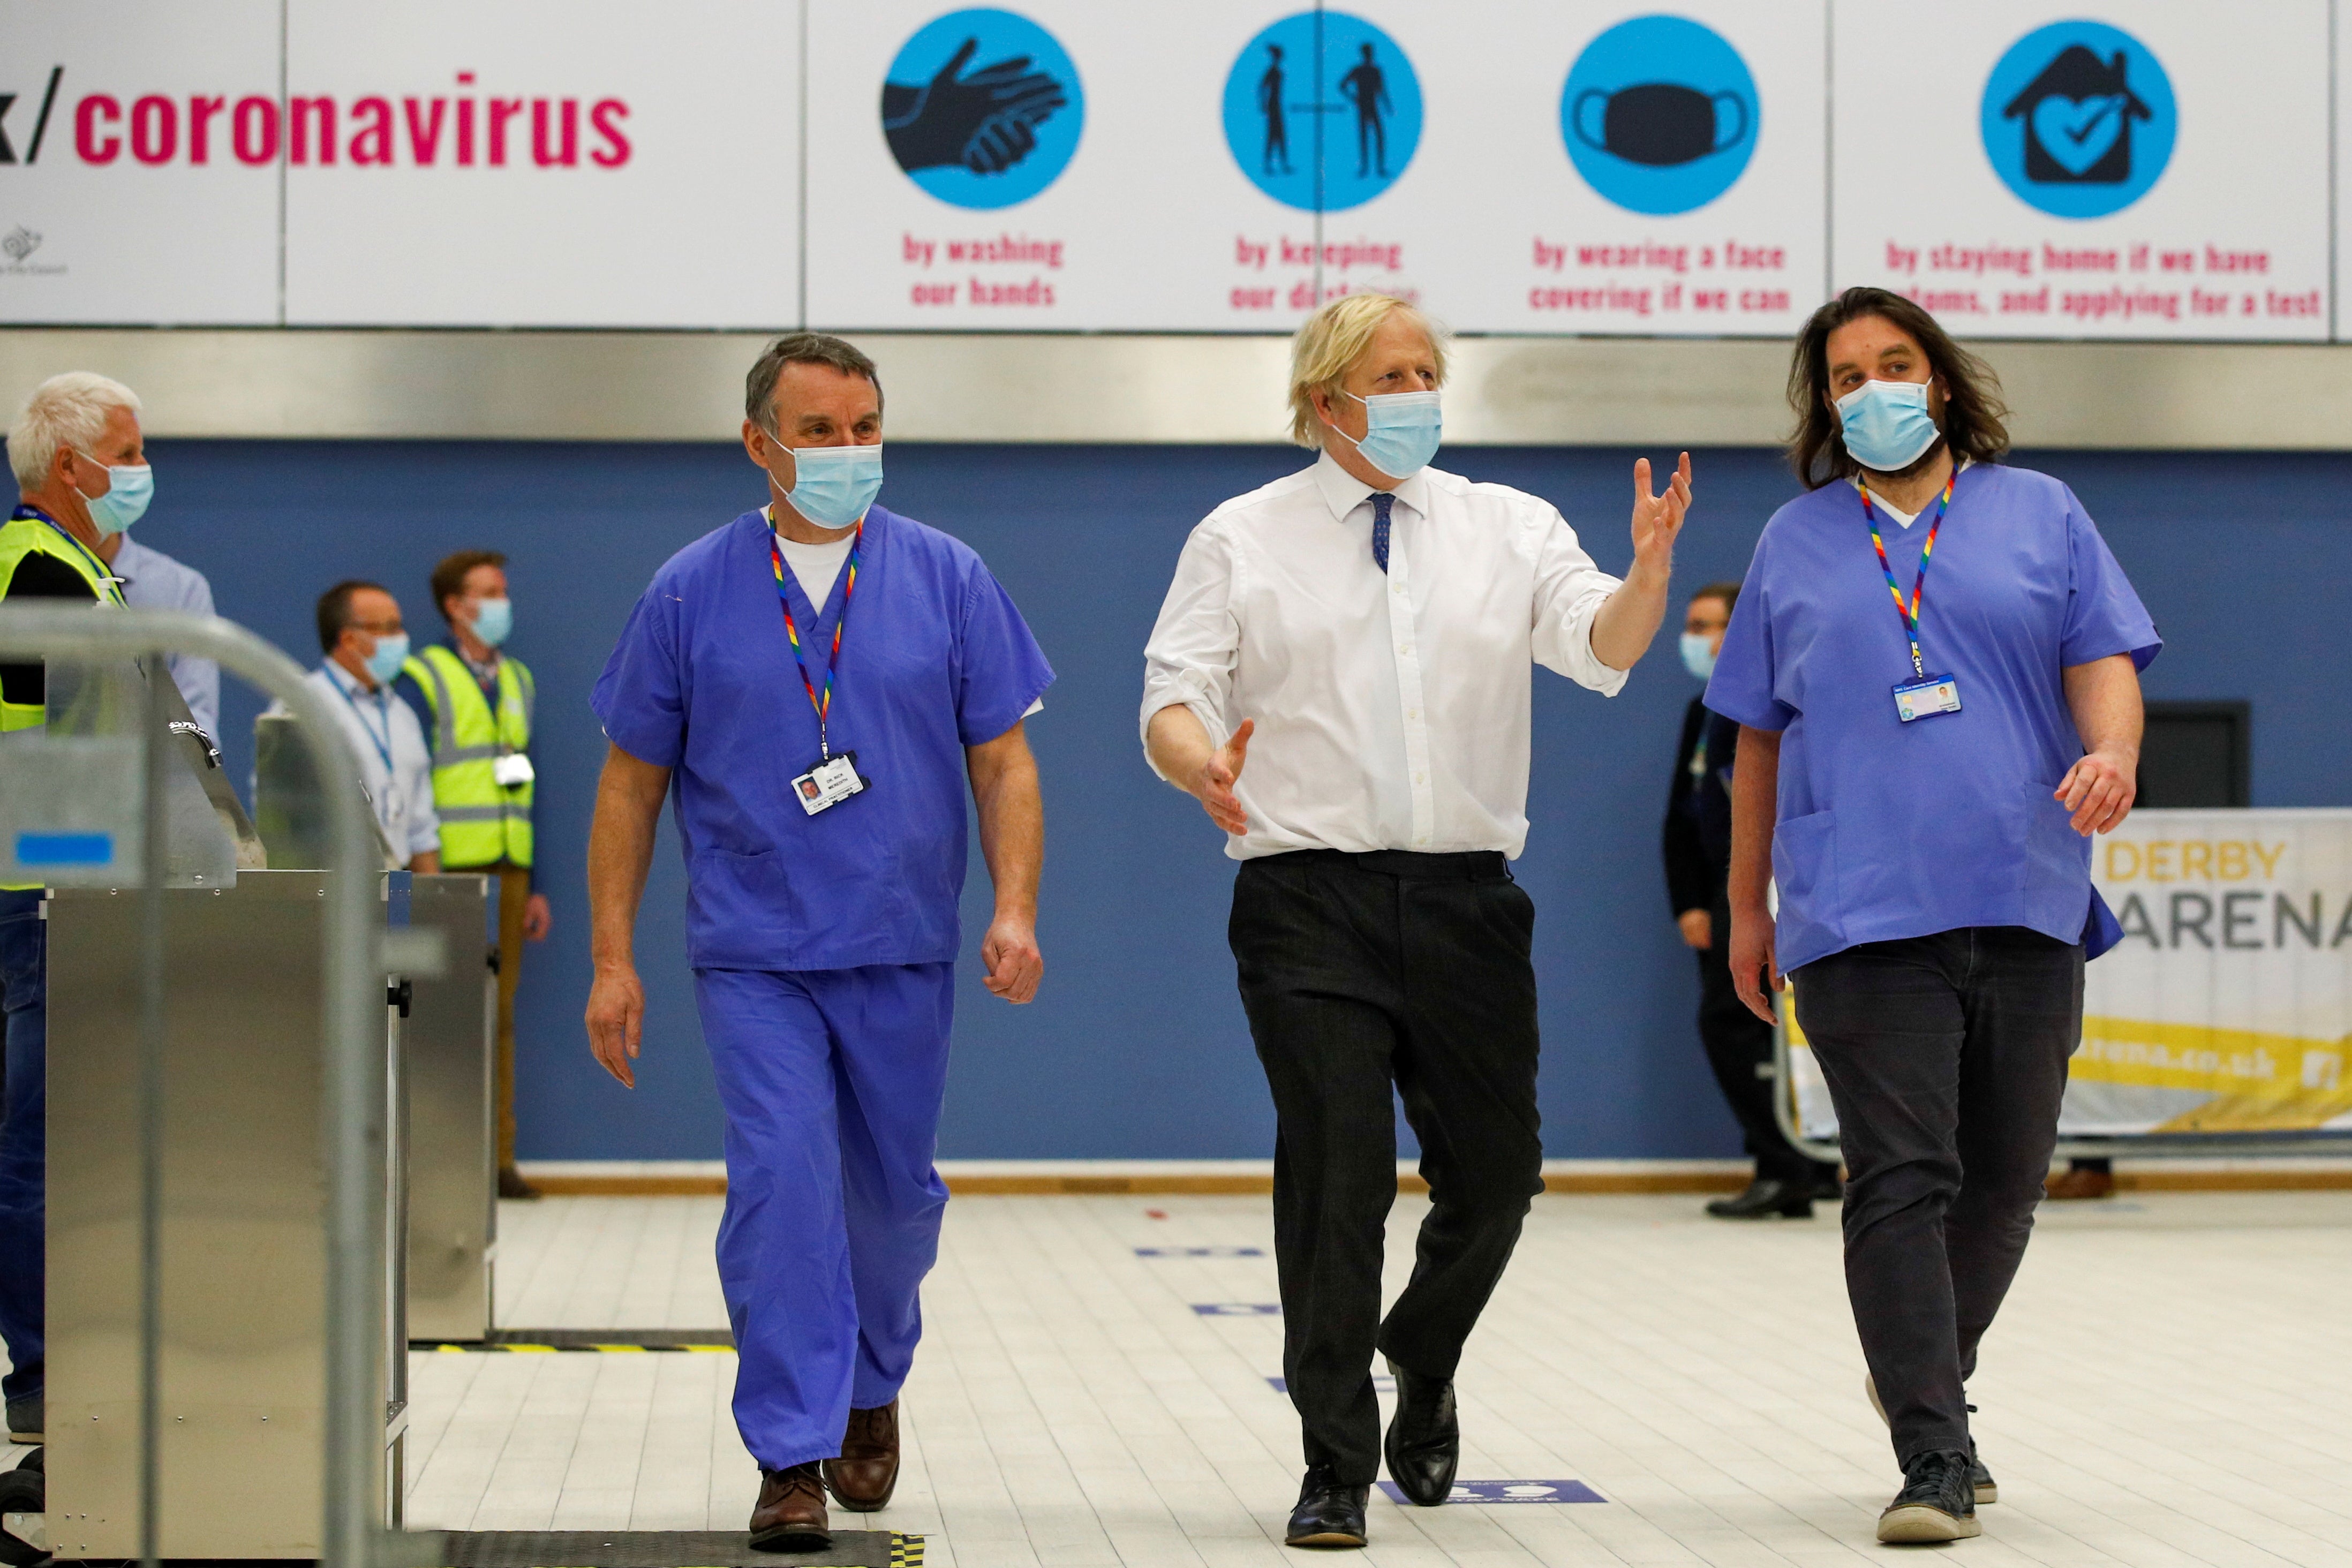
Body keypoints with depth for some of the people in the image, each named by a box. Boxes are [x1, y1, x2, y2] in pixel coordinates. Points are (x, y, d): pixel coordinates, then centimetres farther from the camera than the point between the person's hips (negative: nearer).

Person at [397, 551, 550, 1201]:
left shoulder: (518, 681, 19)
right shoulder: (422, 680, -1)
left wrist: (535, 885, 17)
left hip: (508, 871, 6)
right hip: (450, 872, -6)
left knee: (500, 1015, 6)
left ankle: (497, 1157, 9)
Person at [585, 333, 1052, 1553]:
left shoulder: (947, 581, 2)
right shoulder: (691, 593, 1)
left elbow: (1002, 763, 3)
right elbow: (632, 785, 5)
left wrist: (1016, 910, -10)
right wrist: (612, 960, 0)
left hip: (903, 953, 2)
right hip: (754, 958, -1)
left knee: (892, 1197, 12)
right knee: (781, 1183, -13)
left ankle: (871, 1386, 38)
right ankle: (793, 1458, -7)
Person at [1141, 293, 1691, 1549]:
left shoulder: (1507, 528, 10)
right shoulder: (1243, 539, 6)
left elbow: (1600, 646, -5)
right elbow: (1173, 697, -1)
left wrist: (1649, 570, -27)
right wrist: (1202, 764, -24)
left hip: (1464, 899, 3)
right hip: (1310, 898, -2)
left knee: (1494, 1170, 5)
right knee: (1335, 1178, -7)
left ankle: (1421, 1363, 36)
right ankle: (1336, 1468, 1)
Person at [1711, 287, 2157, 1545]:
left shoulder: (2038, 514, 12)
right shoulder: (1795, 543, 13)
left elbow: (2102, 659, 6)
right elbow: (1761, 736, 16)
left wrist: (2111, 753, -17)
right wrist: (1748, 905, 16)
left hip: (2023, 905, 1)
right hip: (1862, 912, -1)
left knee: (2003, 1180, 9)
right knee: (1902, 1181, -10)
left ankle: (1926, 1378, 34)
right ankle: (1933, 1462, -11)